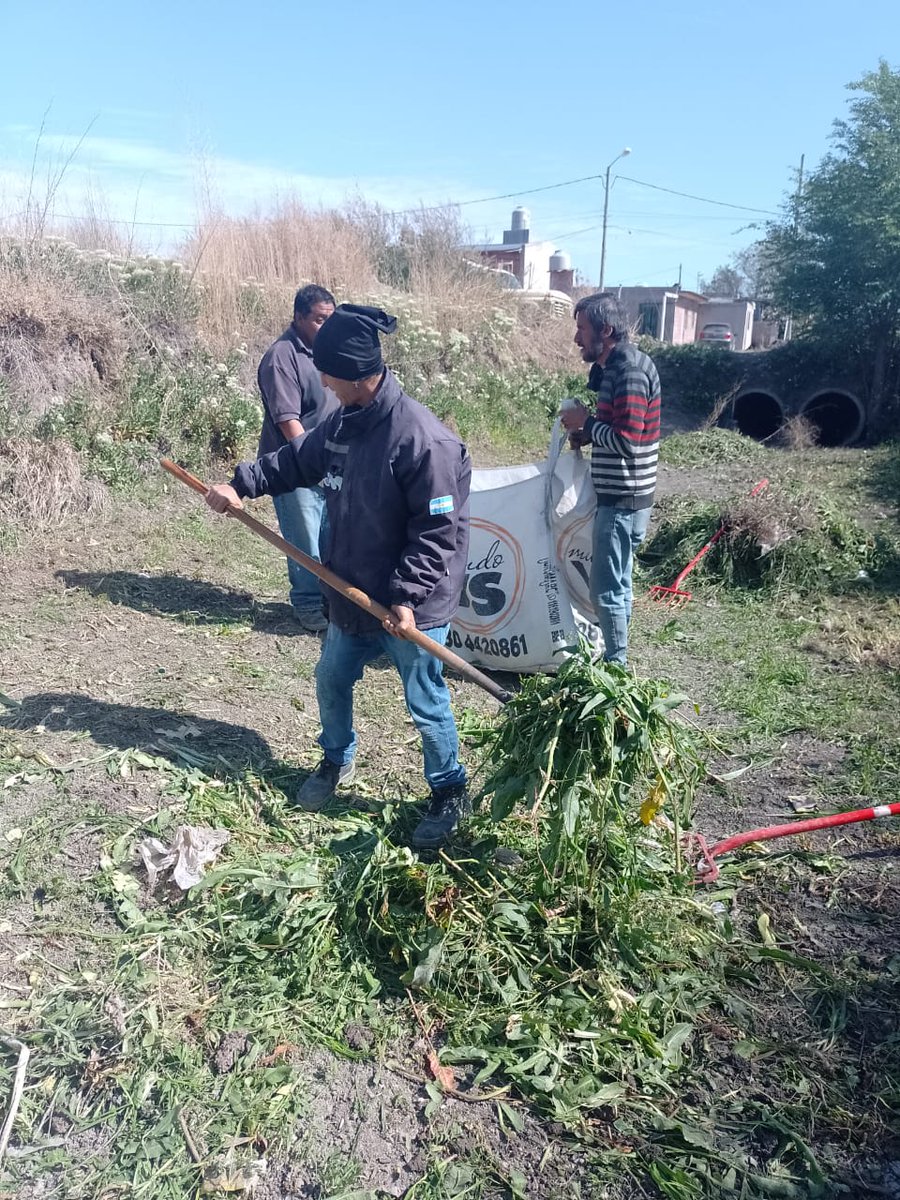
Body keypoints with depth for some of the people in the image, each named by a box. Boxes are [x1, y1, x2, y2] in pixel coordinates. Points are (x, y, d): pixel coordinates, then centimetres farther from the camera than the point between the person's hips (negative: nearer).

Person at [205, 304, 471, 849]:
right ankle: (337, 761, 50)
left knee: (426, 704, 7)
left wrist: (408, 596, -26)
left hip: (410, 607, -8)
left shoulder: (423, 439, -25)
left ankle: (451, 794, 30)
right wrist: (240, 484, 8)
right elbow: (297, 460, 18)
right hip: (353, 594, 8)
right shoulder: (344, 422, 0)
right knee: (332, 680, 23)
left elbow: (439, 531, -24)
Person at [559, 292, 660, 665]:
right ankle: (614, 659, 30)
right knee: (616, 584, 18)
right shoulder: (615, 366, 12)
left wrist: (585, 422, -13)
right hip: (618, 495, 10)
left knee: (607, 589, -3)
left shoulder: (630, 371, -19)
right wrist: (587, 434, 5)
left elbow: (626, 439, -25)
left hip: (623, 499, -10)